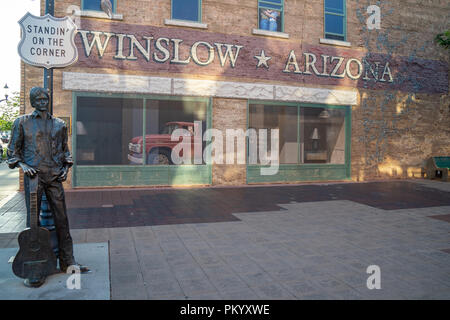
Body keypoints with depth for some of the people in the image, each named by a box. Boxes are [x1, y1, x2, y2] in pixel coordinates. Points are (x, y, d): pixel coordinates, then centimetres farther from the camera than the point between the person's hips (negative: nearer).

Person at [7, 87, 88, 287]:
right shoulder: (22, 122, 7)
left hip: (55, 177, 3)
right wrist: (22, 165, -7)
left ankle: (67, 262, 14)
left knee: (61, 218, 4)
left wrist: (66, 167, 8)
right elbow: (13, 150, 9)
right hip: (33, 175, -3)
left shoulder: (59, 124, 14)